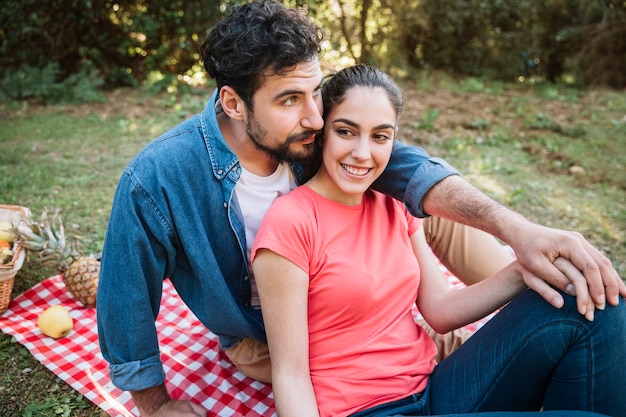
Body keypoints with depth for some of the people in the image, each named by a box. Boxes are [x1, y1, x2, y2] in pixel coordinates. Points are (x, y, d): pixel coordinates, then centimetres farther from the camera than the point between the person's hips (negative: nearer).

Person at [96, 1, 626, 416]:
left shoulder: (302, 129, -20)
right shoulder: (155, 181, -31)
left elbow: (405, 167, -28)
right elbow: (126, 307, -19)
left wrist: (516, 228, -42)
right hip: (262, 338, -3)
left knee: (438, 212, -11)